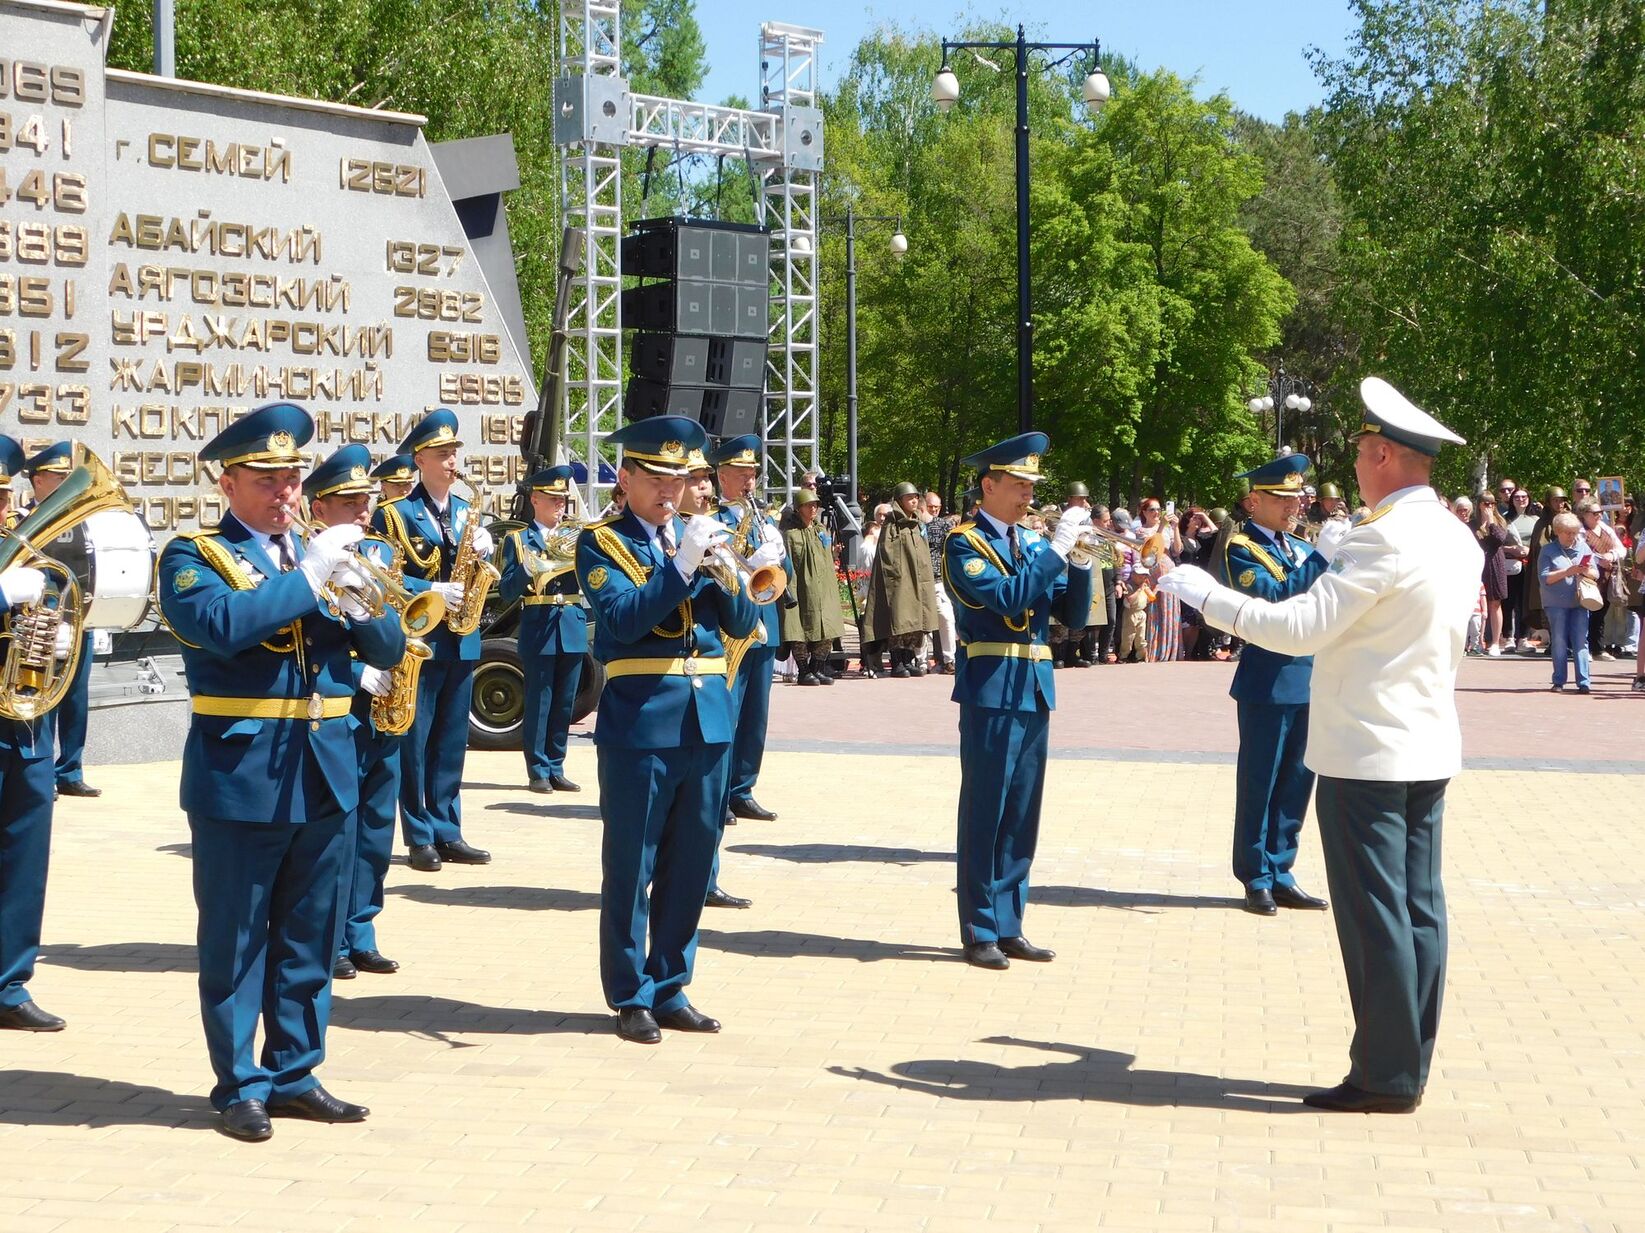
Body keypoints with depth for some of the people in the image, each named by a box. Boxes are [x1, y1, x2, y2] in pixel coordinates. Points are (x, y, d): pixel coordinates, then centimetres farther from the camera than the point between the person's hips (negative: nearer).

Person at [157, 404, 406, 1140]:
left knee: (310, 939, 12)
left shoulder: (320, 554, 14)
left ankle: (295, 1075, 22)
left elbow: (388, 648, 7)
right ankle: (240, 1086, 12)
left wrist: (355, 594, -12)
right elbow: (221, 625, -24)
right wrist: (307, 577, -20)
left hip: (326, 774, 5)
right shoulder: (194, 556, -2)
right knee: (235, 941, 2)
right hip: (241, 776, -5)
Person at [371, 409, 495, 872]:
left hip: (461, 641, 6)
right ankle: (420, 838, 4)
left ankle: (448, 833, 15)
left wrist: (481, 552, -5)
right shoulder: (394, 513, -5)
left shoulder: (467, 511, 14)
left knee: (451, 741, 9)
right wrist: (433, 591, -21)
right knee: (413, 741, 0)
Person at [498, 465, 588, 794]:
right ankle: (538, 771, 3)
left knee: (564, 703, 7)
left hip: (572, 629, 4)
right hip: (538, 631, -4)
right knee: (538, 702, -3)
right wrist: (527, 569, -20)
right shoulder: (518, 540, 3)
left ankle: (555, 768, 16)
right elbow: (507, 593, -4)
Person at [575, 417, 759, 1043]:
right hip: (640, 721, -5)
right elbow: (622, 619, -16)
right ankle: (630, 997, 10)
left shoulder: (697, 536, 15)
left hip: (708, 718, 5)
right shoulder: (600, 543, 1)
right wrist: (682, 564, -22)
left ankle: (669, 988, 21)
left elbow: (742, 623, 7)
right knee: (630, 866, 1)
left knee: (690, 863, 10)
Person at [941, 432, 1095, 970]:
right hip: (991, 689, -7)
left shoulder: (1030, 543, 15)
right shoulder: (965, 543, -6)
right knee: (984, 812, -3)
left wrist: (1080, 562, -6)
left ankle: (1008, 926, 18)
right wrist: (1057, 548, -21)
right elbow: (1006, 597, -22)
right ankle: (979, 932, 3)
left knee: (1022, 815, 10)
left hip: (1033, 690, 7)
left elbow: (1071, 611, 10)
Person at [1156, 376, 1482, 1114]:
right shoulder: (1458, 539, 10)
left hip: (1366, 753, -9)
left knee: (1373, 914, -3)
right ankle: (1408, 1065, 17)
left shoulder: (1383, 541, -19)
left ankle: (1386, 1075, 3)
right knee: (1418, 908, 11)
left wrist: (1202, 593, -12)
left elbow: (1300, 628, -22)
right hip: (1429, 748, 9)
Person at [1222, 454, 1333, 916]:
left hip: (1309, 680, 7)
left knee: (1296, 782, 10)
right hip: (1268, 682, -7)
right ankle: (1256, 879, 10)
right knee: (1259, 784, 1)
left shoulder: (1301, 547, 15)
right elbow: (1273, 598, -23)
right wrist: (1323, 556, -26)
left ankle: (1280, 874, 18)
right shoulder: (1240, 549, -7)